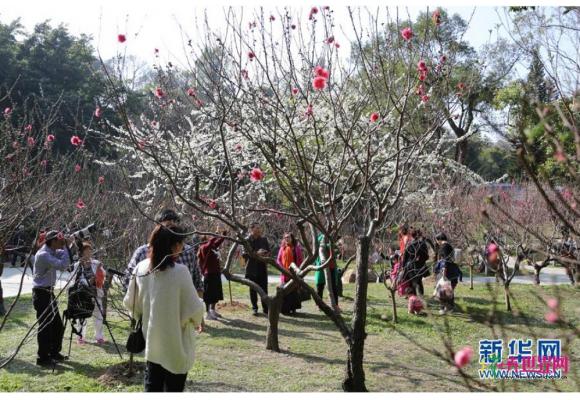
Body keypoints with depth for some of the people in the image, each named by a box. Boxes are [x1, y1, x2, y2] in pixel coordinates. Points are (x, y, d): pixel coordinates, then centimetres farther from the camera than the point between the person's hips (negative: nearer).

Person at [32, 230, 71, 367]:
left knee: (58, 325, 13)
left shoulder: (52, 252, 9)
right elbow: (62, 265, -30)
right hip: (41, 294, -10)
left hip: (49, 293, 10)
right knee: (45, 326, -5)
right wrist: (66, 247, -20)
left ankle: (54, 353, 25)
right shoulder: (43, 254, -20)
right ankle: (43, 358, 3)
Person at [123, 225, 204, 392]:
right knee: (173, 389, 9)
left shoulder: (141, 268, -3)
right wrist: (200, 306, 6)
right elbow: (193, 308, -15)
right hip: (176, 346, -5)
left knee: (152, 388, 17)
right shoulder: (180, 271, -20)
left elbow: (130, 302, 7)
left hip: (151, 343, 5)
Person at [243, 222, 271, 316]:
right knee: (253, 289, 6)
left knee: (264, 288, 5)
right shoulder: (247, 240, -6)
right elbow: (244, 254, -12)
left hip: (262, 267, 3)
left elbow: (268, 251, 15)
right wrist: (256, 253, -21)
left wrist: (265, 254, -7)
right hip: (252, 268, -3)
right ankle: (254, 308, 16)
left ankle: (265, 308, 12)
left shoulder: (264, 239, 7)